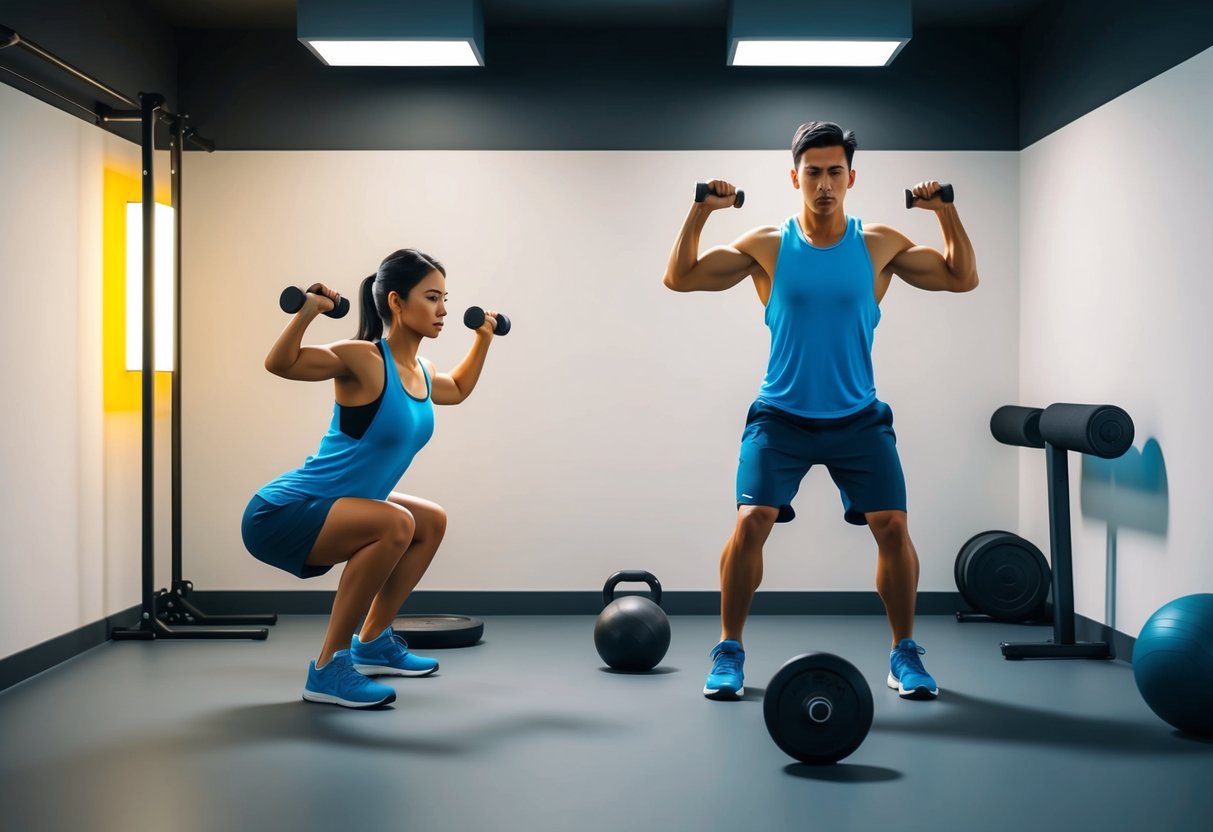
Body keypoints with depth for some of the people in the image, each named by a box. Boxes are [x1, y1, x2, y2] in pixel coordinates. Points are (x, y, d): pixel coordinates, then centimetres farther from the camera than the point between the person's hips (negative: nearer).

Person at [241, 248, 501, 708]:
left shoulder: (423, 373, 7)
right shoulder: (364, 359, -18)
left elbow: (458, 389, 30)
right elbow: (279, 363, -23)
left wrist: (484, 337, 28)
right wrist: (307, 312, -35)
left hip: (323, 515, 10)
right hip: (280, 514, -9)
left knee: (432, 521, 20)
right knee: (396, 524, -31)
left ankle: (372, 642, 25)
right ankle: (329, 668, -19)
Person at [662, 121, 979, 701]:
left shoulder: (880, 246, 1)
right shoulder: (767, 246, -2)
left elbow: (963, 279, 6)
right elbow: (679, 278, -2)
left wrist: (946, 212, -5)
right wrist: (701, 211, -13)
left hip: (858, 418, 1)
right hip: (781, 415, -1)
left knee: (893, 526, -9)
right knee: (751, 521, -16)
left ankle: (904, 653, 12)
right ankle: (729, 651, 2)